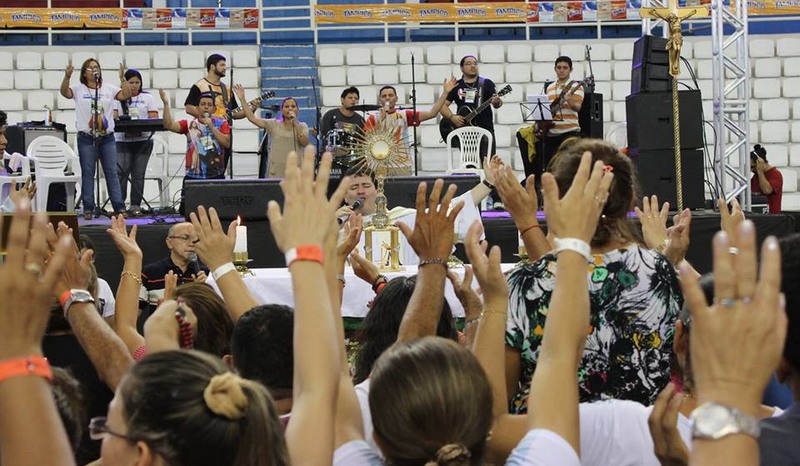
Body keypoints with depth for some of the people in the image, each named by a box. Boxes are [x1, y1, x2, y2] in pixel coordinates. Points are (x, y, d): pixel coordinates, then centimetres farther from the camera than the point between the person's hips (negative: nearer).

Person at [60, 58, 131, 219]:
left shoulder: (108, 88, 7)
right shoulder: (79, 89, 2)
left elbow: (125, 95, -4)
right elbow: (65, 92, -15)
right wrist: (67, 77, -33)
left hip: (107, 138, 2)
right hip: (86, 138, -1)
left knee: (112, 172, 3)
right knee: (87, 174, 2)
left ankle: (119, 207, 4)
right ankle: (88, 209, 6)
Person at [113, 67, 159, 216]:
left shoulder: (148, 97, 10)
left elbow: (154, 119, 3)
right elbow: (113, 117, 2)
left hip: (143, 140, 1)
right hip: (122, 140, -1)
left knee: (138, 174, 0)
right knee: (121, 171, -13)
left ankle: (135, 206, 5)